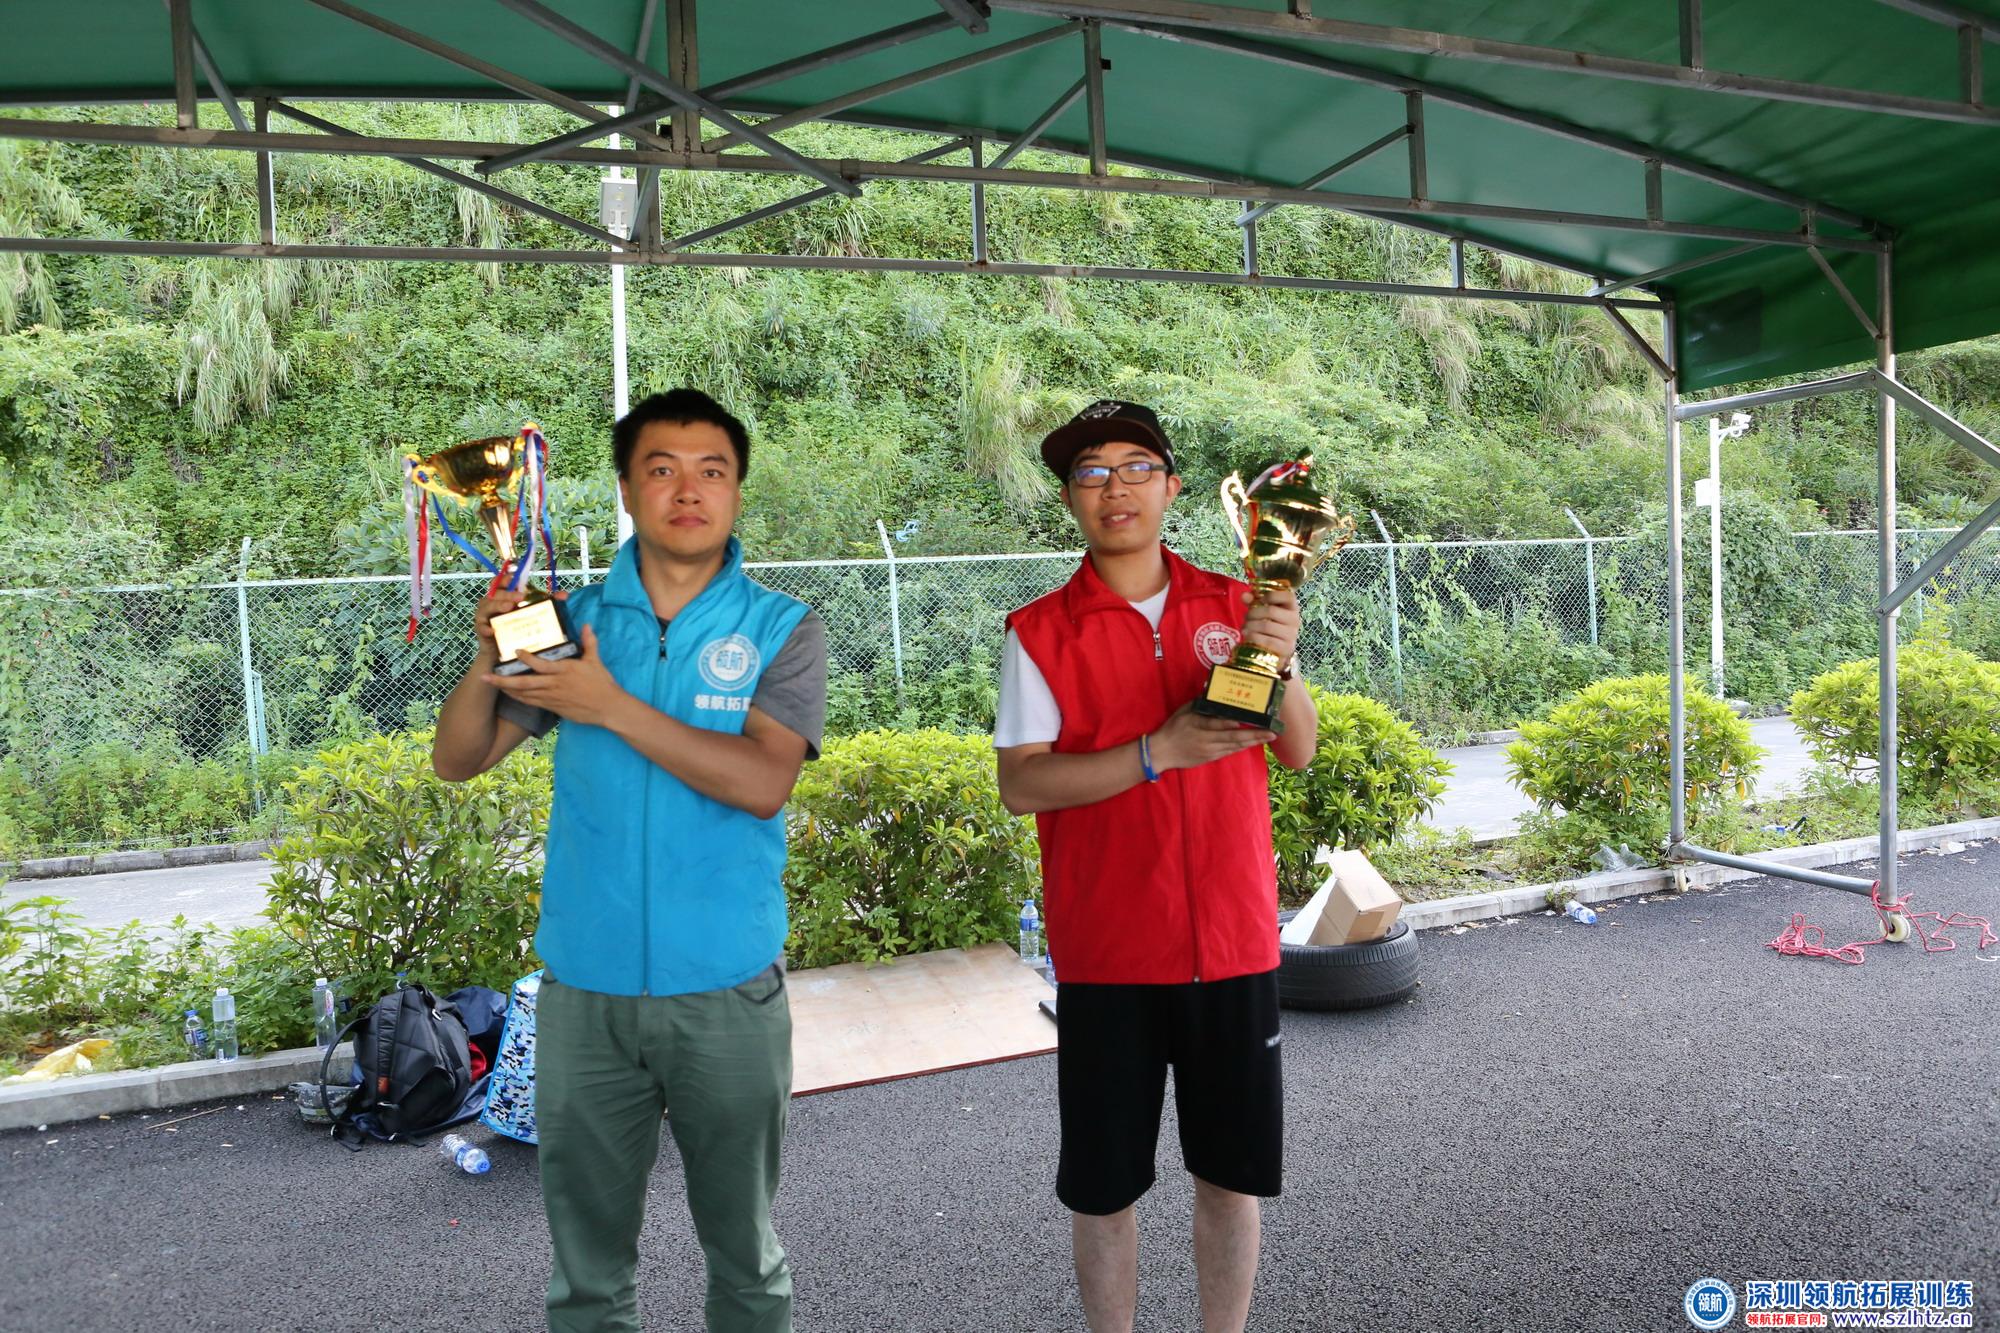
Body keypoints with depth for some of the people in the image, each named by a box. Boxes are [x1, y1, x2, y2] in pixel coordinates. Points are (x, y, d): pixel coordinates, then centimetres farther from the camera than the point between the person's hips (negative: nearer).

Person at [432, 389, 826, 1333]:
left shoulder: (782, 631, -6)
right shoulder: (574, 619, 2)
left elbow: (762, 782, -20)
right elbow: (457, 761, 2)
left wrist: (612, 707, -23)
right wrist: (486, 662, -17)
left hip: (728, 989, -2)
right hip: (585, 988, 2)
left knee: (743, 1248, 18)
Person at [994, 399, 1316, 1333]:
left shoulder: (1233, 607, 5)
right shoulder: (1039, 633, -3)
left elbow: (1299, 753, 2)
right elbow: (1020, 785, -11)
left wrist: (1282, 665, -17)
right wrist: (1161, 750, -21)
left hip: (1234, 942, 3)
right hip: (1106, 951, -2)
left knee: (1232, 1176, 14)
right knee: (1104, 1186, 10)